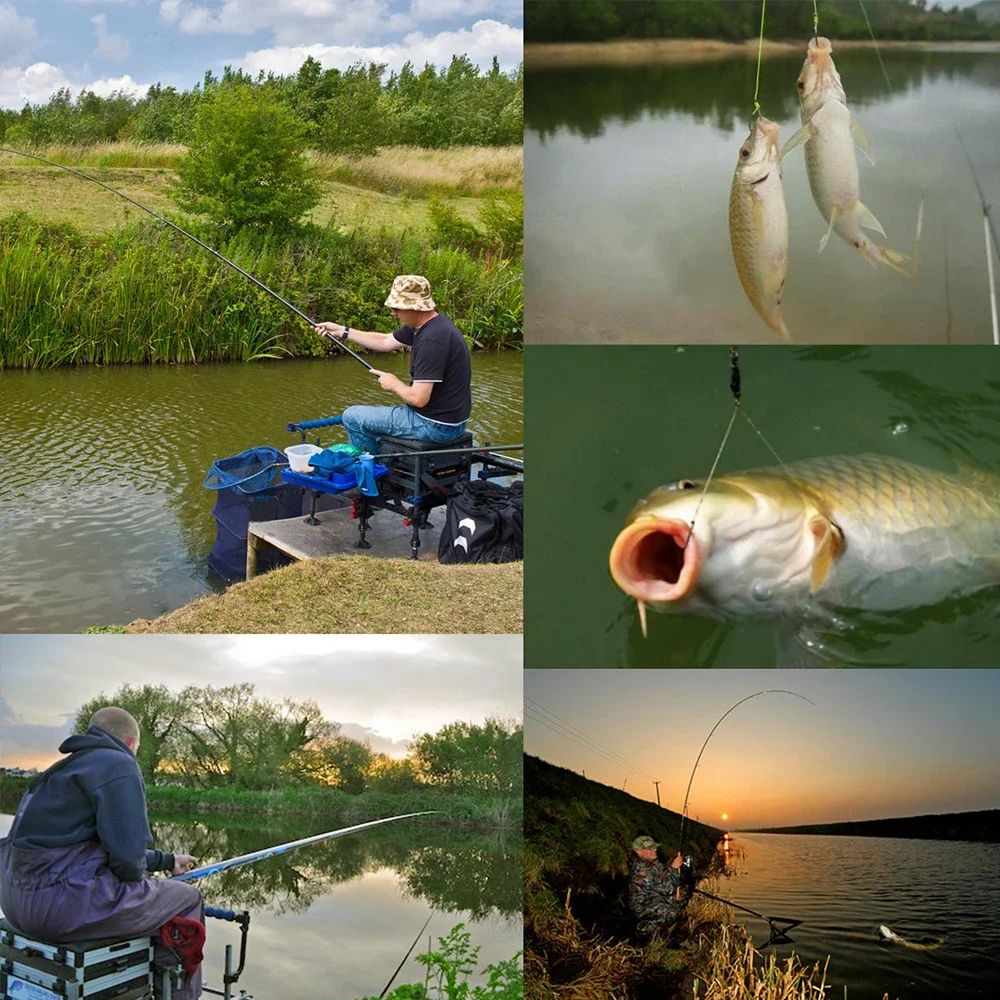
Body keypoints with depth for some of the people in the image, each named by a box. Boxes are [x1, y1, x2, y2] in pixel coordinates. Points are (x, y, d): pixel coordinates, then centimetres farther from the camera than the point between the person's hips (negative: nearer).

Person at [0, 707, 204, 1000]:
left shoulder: (65, 767, 21)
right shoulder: (119, 766, -8)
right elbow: (126, 856, -19)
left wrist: (167, 861, 41)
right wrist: (135, 877, 4)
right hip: (65, 905, -10)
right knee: (186, 900, 7)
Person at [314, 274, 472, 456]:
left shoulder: (432, 340, -27)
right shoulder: (426, 325, 4)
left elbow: (418, 398, -27)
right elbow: (385, 342, 18)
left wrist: (394, 384, -7)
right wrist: (342, 331, 17)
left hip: (436, 426, -10)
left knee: (353, 417, 0)